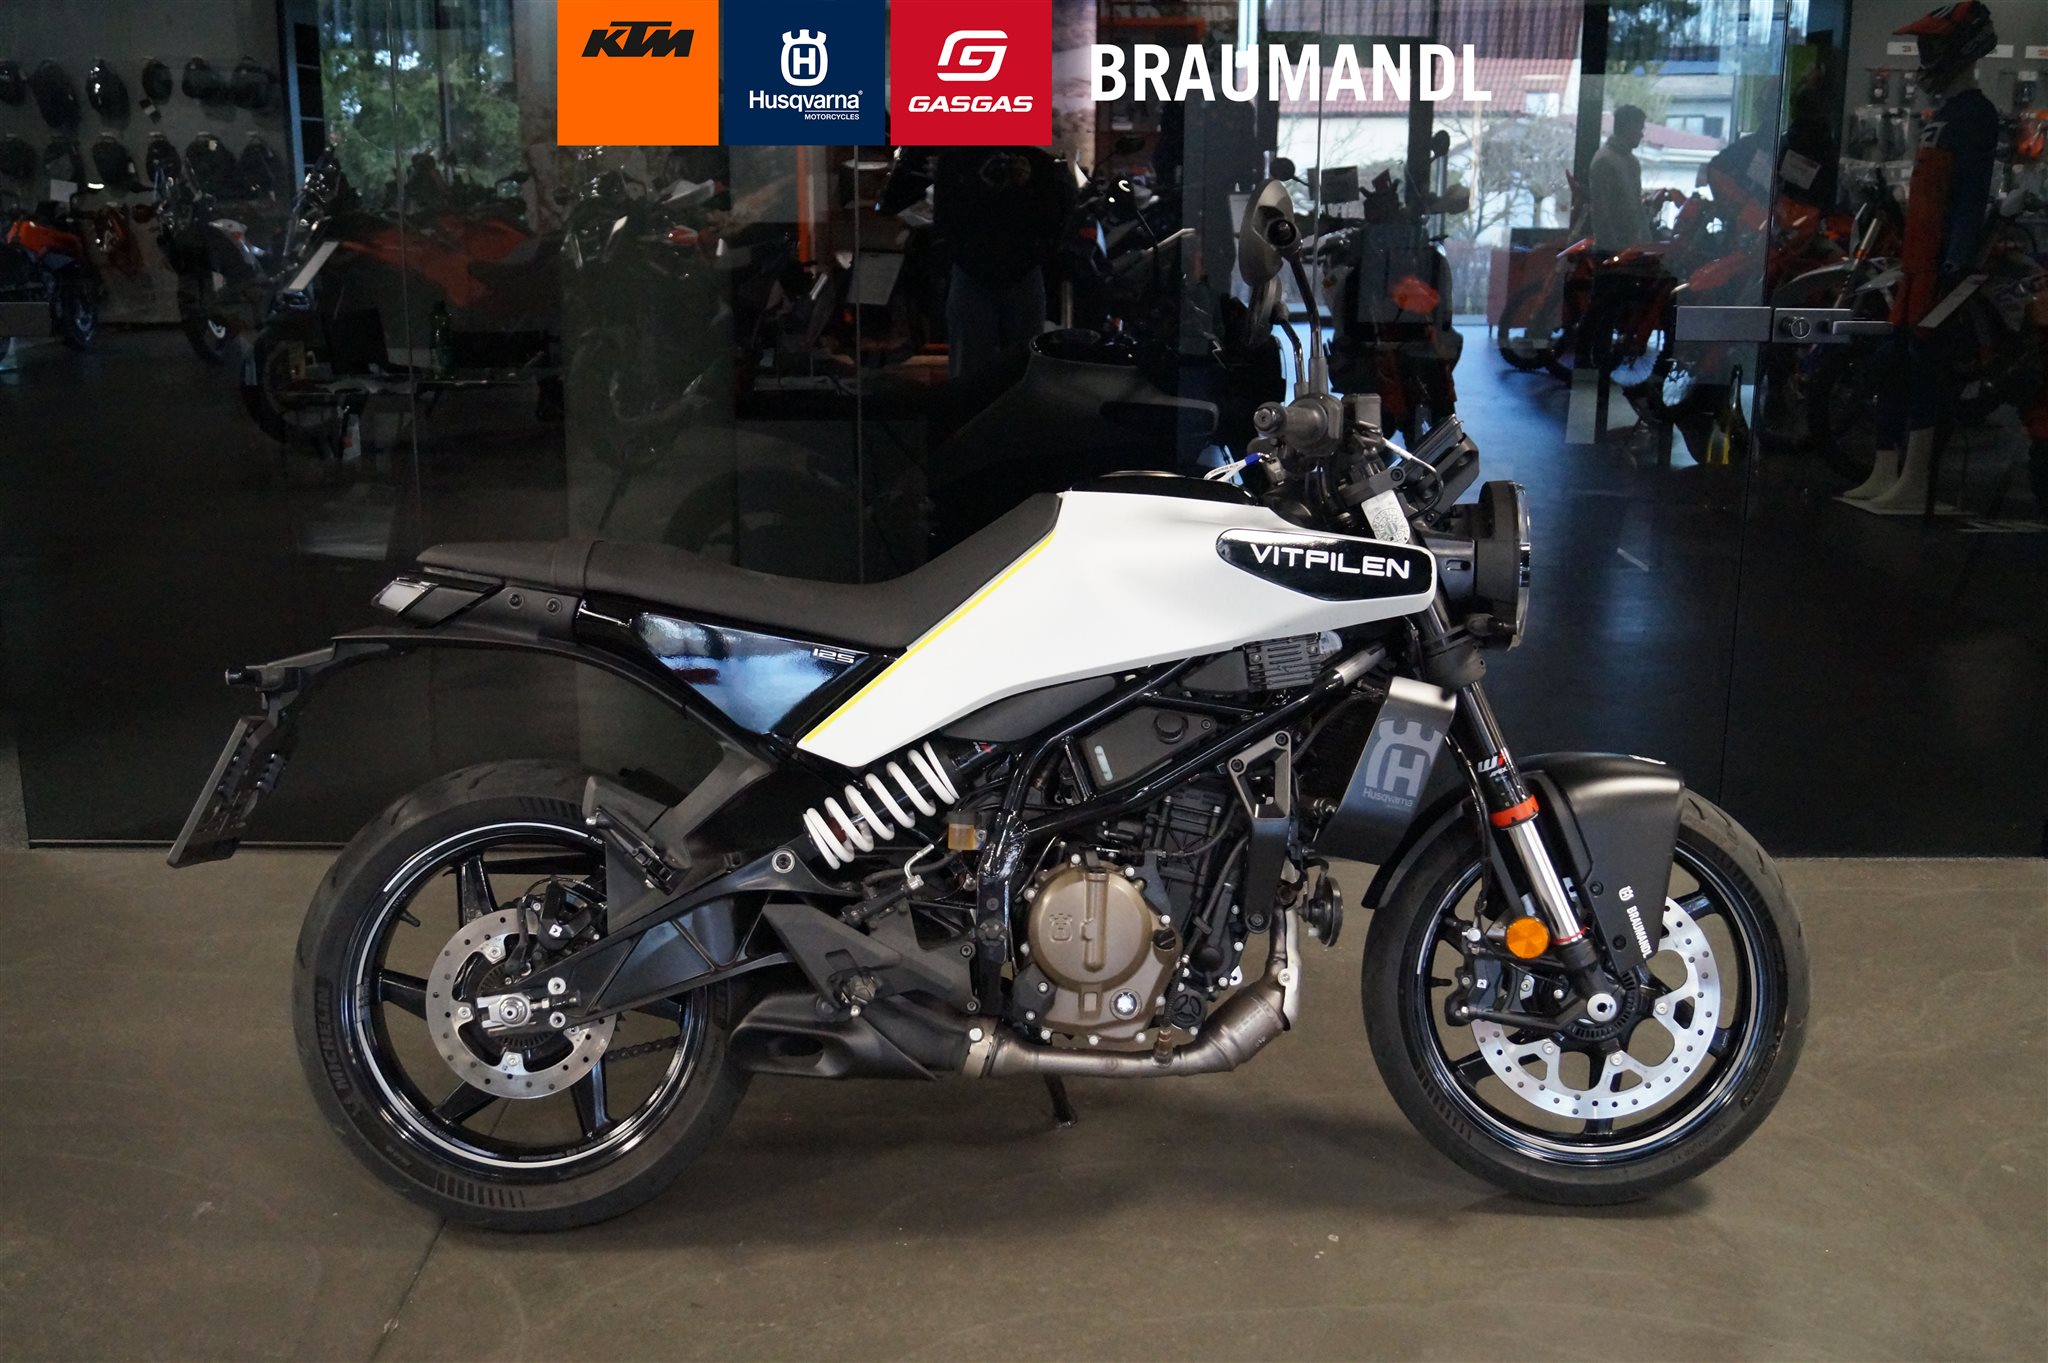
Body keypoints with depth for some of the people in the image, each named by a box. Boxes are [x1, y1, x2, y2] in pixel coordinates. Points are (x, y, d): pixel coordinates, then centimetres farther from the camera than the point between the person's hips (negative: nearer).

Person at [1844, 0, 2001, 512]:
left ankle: (1914, 485, -10)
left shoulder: (1974, 114, -10)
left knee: (1924, 364, -11)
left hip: (1941, 261, -10)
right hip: (1918, 259, 10)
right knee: (1892, 363, 11)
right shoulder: (1944, 114, 21)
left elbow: (1972, 195, -19)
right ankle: (1885, 475, 16)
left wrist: (1957, 263, -25)